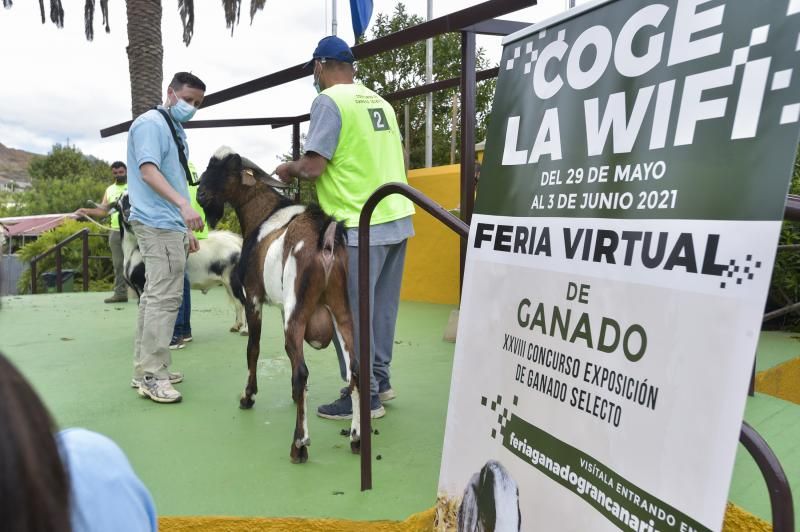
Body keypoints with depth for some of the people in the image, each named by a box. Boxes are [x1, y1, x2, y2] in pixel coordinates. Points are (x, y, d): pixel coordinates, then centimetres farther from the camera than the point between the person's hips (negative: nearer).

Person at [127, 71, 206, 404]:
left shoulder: (176, 130, 21)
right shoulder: (151, 123, -6)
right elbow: (148, 170, -20)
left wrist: (186, 229, 22)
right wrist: (183, 205, -34)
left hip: (168, 225, 10)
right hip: (158, 224, -10)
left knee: (155, 296, 11)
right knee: (165, 297, -11)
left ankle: (145, 369, 19)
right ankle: (152, 376, -5)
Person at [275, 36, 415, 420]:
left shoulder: (329, 100, -7)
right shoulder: (380, 101, 15)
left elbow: (313, 166, -15)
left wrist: (288, 169, 6)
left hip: (360, 225, -8)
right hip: (397, 218, 8)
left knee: (351, 313, 2)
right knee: (381, 308, 16)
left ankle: (363, 397, 11)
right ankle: (379, 380, 27)